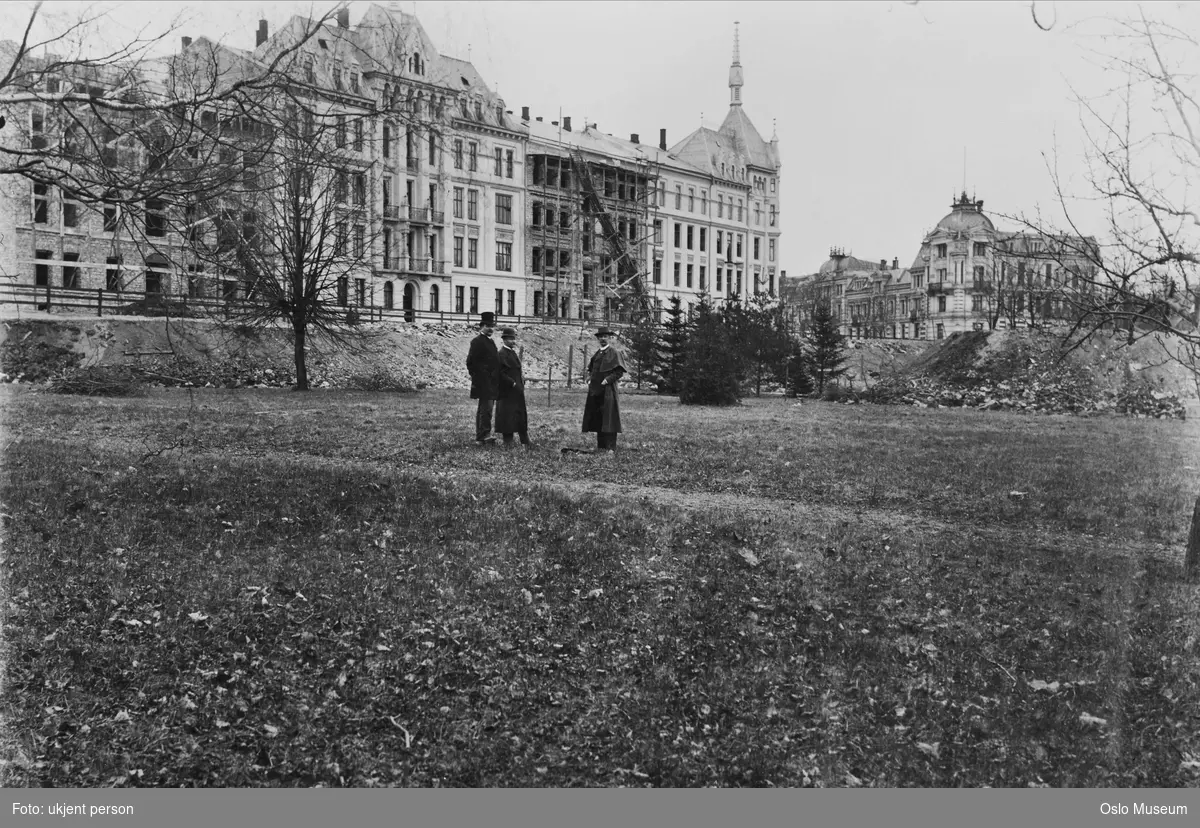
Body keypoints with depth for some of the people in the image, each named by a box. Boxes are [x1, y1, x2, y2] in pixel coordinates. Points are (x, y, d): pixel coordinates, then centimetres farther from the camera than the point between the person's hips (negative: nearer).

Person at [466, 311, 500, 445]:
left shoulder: (490, 342, 18)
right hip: (483, 383, -9)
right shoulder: (477, 342, -10)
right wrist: (476, 378, -16)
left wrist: (496, 382, 19)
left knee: (483, 409, 12)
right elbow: (471, 362, -15)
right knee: (486, 408, -15)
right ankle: (484, 435, -18)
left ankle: (480, 437, 17)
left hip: (491, 383, 9)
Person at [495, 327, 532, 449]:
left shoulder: (513, 352, 14)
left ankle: (525, 441, 14)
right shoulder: (502, 354, -13)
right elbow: (501, 373, -17)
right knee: (507, 415, -1)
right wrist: (513, 383, -18)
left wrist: (521, 380, 7)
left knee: (521, 415, 9)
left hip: (517, 390, 9)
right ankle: (508, 441, 6)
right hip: (507, 391, -9)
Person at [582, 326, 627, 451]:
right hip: (595, 389, 7)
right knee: (597, 418, 6)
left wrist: (608, 379, -18)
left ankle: (610, 447, -4)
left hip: (608, 389, -7)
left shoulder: (614, 353, -3)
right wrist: (589, 378, 7)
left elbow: (619, 371, -9)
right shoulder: (596, 354, 17)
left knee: (608, 417, -6)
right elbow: (591, 369, 25)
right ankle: (600, 445, 12)